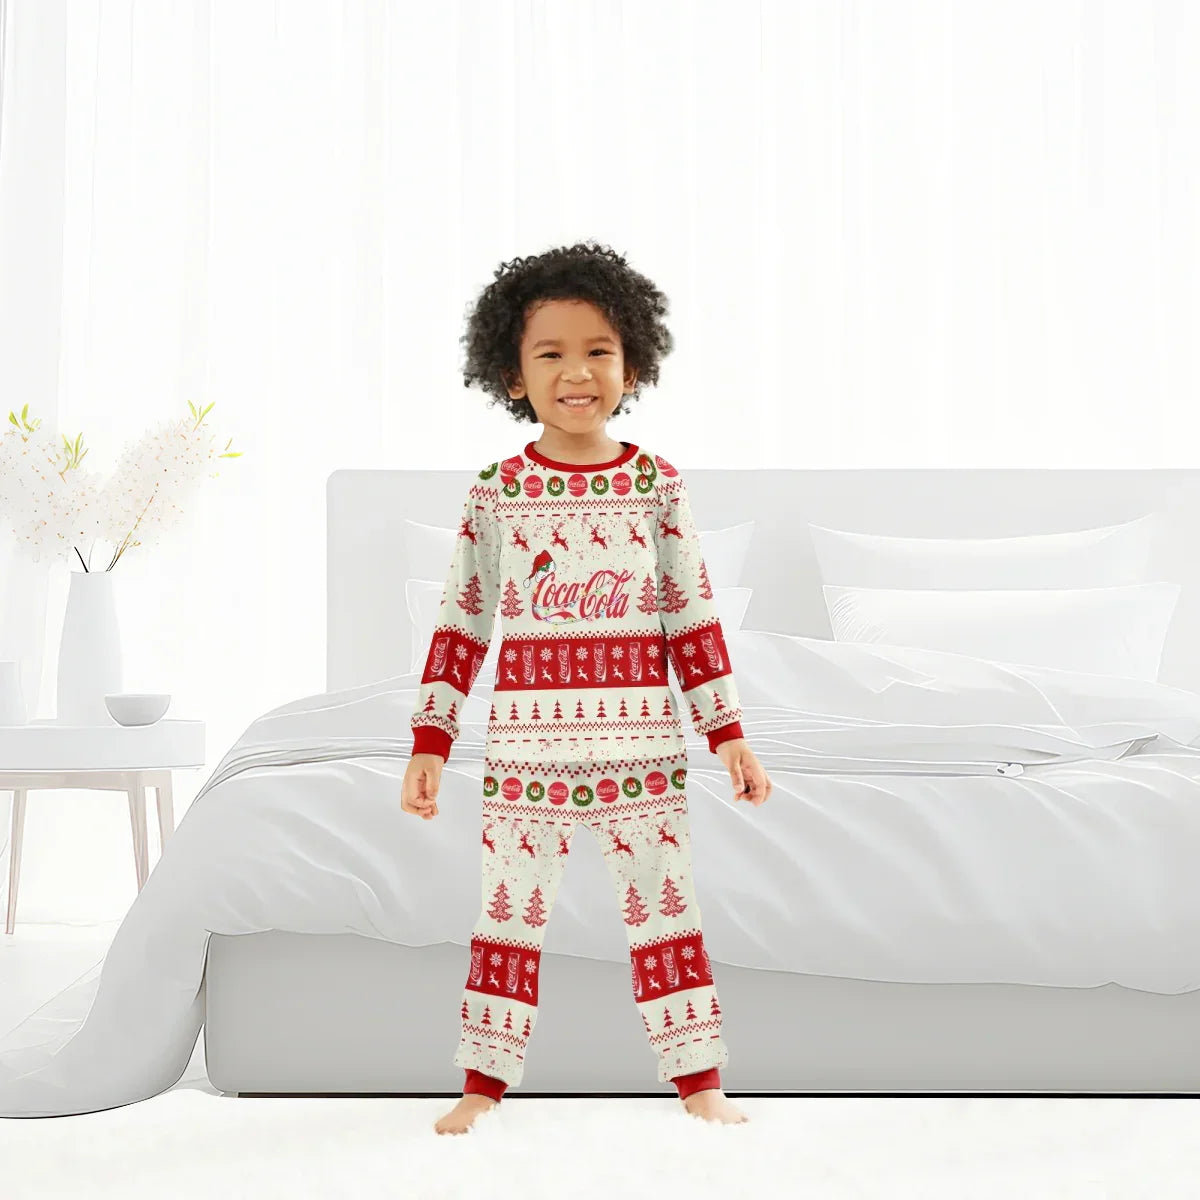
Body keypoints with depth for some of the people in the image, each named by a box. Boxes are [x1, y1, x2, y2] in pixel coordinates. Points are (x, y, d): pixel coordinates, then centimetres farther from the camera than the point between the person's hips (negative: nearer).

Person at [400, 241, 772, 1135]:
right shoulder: (495, 492, 0)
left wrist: (729, 734, 1)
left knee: (665, 909, 7)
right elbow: (460, 626, 4)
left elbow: (694, 620, 3)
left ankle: (699, 1083, 18)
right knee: (509, 914, 9)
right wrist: (430, 741, 1)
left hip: (640, 747, 0)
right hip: (524, 747, 1)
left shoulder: (657, 485, 0)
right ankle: (483, 1087, 21)